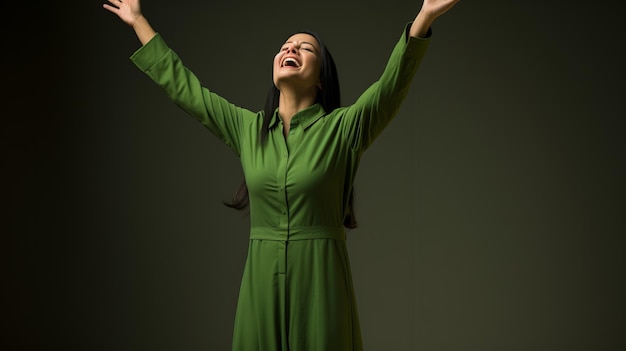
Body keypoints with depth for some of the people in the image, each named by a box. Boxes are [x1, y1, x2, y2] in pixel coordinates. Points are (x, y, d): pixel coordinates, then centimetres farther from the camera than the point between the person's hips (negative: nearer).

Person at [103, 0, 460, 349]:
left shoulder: (342, 128, -3)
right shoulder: (247, 128, 8)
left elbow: (393, 83, -17)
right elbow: (181, 84, 15)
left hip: (320, 279, -3)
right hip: (262, 279, 3)